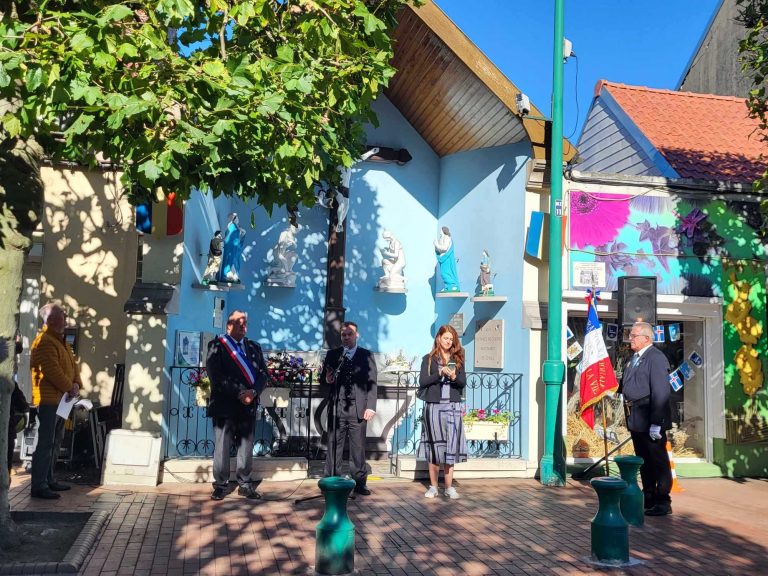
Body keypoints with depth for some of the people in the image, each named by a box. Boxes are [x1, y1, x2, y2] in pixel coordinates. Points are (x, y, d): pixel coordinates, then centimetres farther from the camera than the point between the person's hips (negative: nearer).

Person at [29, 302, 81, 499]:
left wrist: (76, 384, -1)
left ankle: (48, 480, 23)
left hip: (60, 399, 10)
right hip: (48, 400, -10)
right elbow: (53, 371, -22)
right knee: (45, 443, -9)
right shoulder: (44, 342, -15)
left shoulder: (60, 340, 18)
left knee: (55, 442, 15)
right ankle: (38, 486, -7)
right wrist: (69, 388, -11)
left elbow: (73, 364, 16)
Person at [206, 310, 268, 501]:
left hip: (249, 405, 4)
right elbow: (216, 376, -10)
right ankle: (220, 485, 12)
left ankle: (245, 484, 15)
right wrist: (239, 394, -15)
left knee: (247, 447, 6)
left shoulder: (254, 347, 15)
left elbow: (263, 373, 7)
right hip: (224, 405, -4)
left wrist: (253, 392, -11)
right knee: (222, 447, 1)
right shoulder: (217, 345, 1)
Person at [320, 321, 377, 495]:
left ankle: (359, 482, 9)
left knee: (358, 447, 2)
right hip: (337, 407, 1)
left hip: (358, 409, -1)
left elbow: (372, 382, 3)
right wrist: (327, 380, -12)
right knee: (334, 446, 1)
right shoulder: (332, 355, 11)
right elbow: (323, 379, 12)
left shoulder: (367, 355, 8)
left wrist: (370, 407, -5)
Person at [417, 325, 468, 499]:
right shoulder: (429, 359, 5)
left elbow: (463, 383, 5)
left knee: (451, 446, 0)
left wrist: (454, 377, -15)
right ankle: (433, 486, 8)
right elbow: (422, 381, -4)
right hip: (434, 406, -2)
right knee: (434, 445, 1)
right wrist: (439, 374, -16)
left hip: (453, 407, 2)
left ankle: (449, 487, 5)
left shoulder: (458, 360, 11)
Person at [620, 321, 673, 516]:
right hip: (636, 420, 9)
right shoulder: (634, 358, 15)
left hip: (650, 420, -9)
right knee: (644, 461, 17)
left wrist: (656, 424, -23)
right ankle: (648, 499, 28)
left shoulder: (656, 358, -14)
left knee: (658, 461, 0)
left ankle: (663, 503, 8)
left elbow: (660, 393, -20)